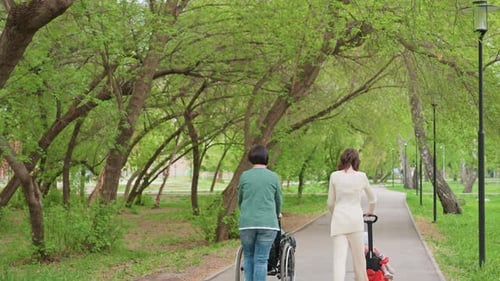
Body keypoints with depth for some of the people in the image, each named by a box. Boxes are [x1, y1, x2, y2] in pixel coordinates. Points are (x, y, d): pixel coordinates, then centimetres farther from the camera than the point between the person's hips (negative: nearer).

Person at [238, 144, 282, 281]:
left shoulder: (245, 176, 5)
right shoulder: (273, 177, 4)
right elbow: (278, 199, 14)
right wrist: (277, 214, 35)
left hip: (247, 223, 1)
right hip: (267, 223, -1)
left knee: (248, 257, 13)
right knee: (261, 260, -1)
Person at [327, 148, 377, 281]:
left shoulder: (335, 176, 2)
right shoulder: (361, 176, 3)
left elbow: (330, 202, 7)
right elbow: (373, 200, 16)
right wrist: (370, 212, 36)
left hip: (339, 220, 0)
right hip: (356, 219, 0)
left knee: (339, 257, -5)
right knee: (358, 256, 11)